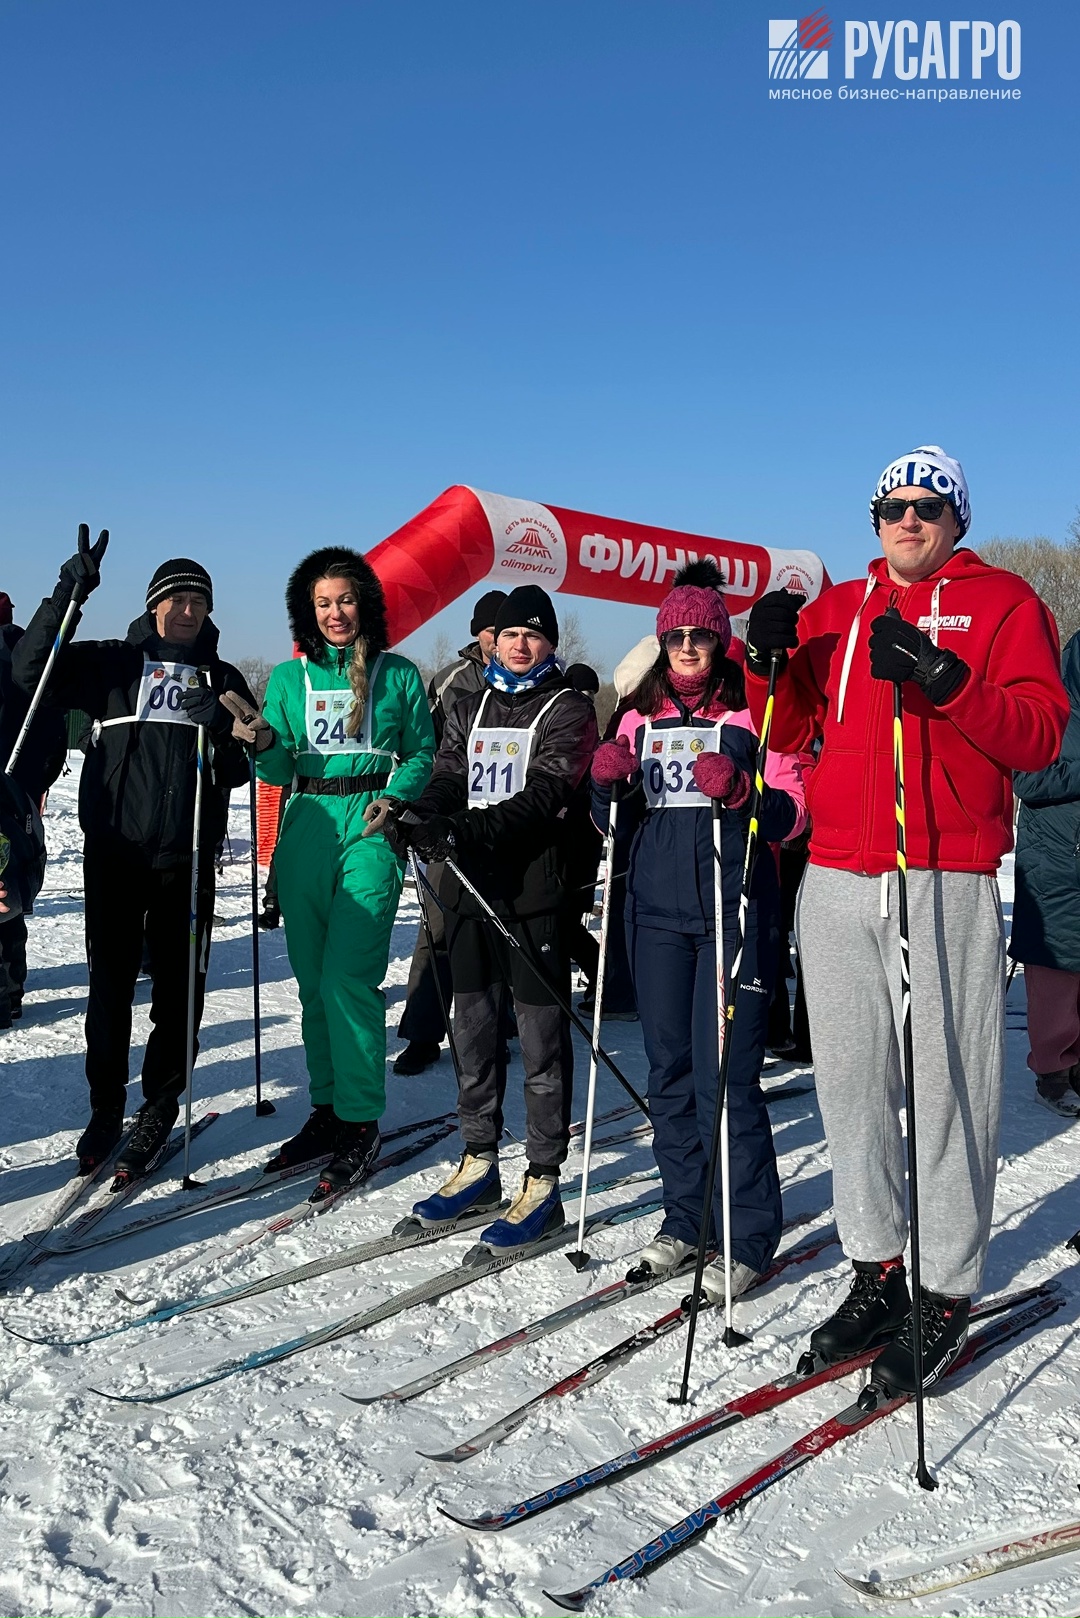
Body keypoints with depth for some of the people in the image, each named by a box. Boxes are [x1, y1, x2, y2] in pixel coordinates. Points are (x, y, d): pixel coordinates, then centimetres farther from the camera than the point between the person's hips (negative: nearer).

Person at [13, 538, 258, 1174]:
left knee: (179, 984, 3)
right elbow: (31, 669, -1)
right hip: (114, 849, 0)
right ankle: (106, 1107, 19)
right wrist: (67, 594, -10)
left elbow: (244, 769, 11)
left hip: (187, 857, 1)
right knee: (110, 980, 5)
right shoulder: (111, 664, 9)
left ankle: (161, 1104, 17)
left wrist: (224, 728, -11)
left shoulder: (224, 679, 12)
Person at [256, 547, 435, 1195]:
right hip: (307, 828, 4)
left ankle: (361, 1125, -2)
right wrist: (263, 743, -14)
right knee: (313, 981, 8)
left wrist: (393, 798, -12)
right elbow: (278, 772, 7)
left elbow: (421, 753, 6)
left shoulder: (398, 674, 5)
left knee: (347, 978, -12)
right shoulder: (289, 677, 11)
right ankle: (328, 1108, 22)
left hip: (371, 831, -4)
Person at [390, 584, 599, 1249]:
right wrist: (421, 821, -15)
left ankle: (543, 1184, 7)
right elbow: (448, 783, 8)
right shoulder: (470, 710, 18)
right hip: (471, 888, 6)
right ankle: (479, 1166, 26)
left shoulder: (569, 710, 1)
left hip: (536, 891, -5)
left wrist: (469, 831, -26)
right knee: (475, 1028, 12)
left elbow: (544, 796, -12)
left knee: (542, 1037, -2)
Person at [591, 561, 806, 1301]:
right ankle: (685, 1215, 24)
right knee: (669, 1069, 10)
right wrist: (608, 785, -4)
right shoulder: (641, 717, 14)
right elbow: (616, 825, 17)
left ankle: (749, 1235, 7)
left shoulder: (753, 710, 2)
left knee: (724, 1074, -7)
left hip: (733, 913, -4)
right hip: (656, 911, 5)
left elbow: (793, 812, -3)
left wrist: (739, 793, -21)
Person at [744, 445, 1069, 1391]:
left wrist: (940, 676, -19)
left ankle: (946, 1295, 12)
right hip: (837, 878, 4)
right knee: (851, 1081, 9)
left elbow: (1040, 735, -5)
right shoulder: (836, 610, 18)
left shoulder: (1005, 603, 7)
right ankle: (877, 1270, 23)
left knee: (948, 1087, -2)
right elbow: (792, 729, 14)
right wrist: (767, 659, -5)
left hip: (948, 882, -4)